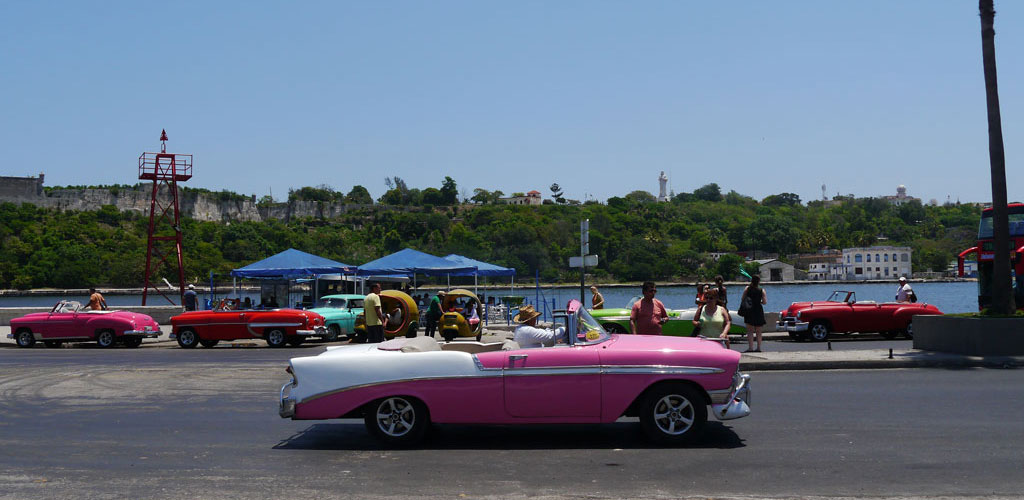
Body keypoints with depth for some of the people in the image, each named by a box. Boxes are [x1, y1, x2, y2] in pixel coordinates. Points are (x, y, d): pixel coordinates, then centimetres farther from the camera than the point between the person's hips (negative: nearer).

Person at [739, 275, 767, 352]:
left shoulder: (747, 288, -3)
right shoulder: (762, 290, -4)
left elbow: (742, 299, -2)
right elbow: (765, 302, -7)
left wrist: (743, 307, 12)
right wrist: (759, 302, 11)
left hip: (749, 311, -1)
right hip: (758, 311, 1)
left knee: (749, 331, 0)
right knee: (758, 331, 11)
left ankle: (750, 347, -9)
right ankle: (758, 348, 11)